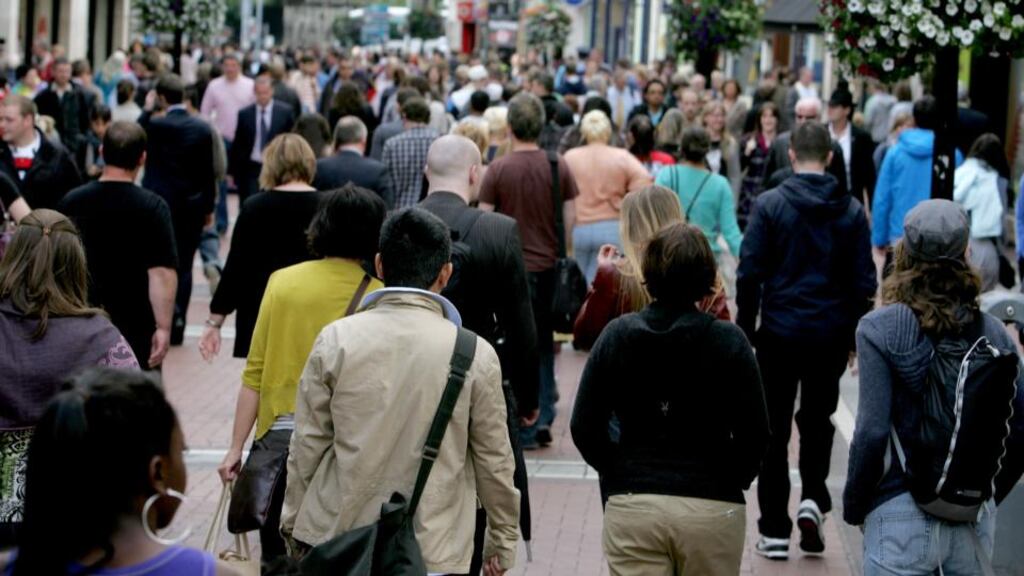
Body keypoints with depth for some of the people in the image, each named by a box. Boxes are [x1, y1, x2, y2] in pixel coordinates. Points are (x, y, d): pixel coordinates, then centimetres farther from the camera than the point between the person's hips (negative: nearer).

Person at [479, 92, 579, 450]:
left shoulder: (498, 169, -9)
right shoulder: (559, 168, -1)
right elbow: (570, 220, 3)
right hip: (548, 266, 3)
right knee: (544, 344, 17)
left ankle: (525, 429, 6)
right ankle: (544, 414, 9)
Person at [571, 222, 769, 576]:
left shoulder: (617, 335, -2)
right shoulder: (728, 341, -6)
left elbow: (584, 427, -2)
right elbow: (754, 433, -7)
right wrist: (733, 480, 9)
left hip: (632, 505, 1)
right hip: (713, 506, 0)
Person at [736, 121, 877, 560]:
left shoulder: (769, 204, -6)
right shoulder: (852, 211, 1)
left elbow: (750, 273, -8)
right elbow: (863, 282, 2)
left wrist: (745, 330, 2)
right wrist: (855, 336, 12)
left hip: (779, 332, -2)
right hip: (830, 336, 2)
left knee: (775, 430, 7)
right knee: (817, 420, 20)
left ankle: (775, 531, 8)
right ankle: (813, 499, -1)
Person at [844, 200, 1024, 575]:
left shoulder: (881, 329, -9)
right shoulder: (993, 333, 2)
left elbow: (872, 432, -14)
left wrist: (854, 507, 0)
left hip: (902, 518, -4)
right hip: (976, 520, 4)